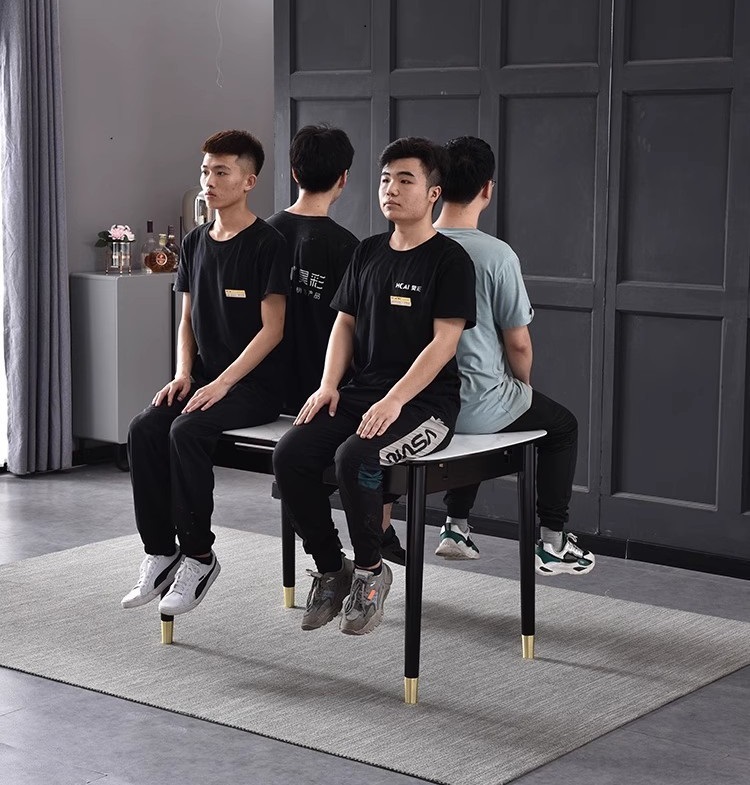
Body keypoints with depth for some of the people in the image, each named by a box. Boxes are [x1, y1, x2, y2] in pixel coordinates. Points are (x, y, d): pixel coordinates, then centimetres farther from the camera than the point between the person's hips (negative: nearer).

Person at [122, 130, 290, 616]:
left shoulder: (267, 244, -8)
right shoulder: (195, 243, 13)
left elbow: (272, 329, -12)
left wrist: (223, 382, -19)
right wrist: (183, 373, 1)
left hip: (255, 384, -6)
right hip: (203, 377, 6)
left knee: (187, 431, -30)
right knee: (144, 429, -19)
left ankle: (198, 556, -16)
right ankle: (160, 553, -9)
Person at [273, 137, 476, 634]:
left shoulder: (450, 259, -6)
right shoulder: (368, 253, 15)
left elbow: (444, 341, -13)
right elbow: (345, 323, 16)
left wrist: (394, 400, -22)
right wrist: (329, 384, -1)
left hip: (425, 402, -6)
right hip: (362, 392, 7)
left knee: (355, 457, -33)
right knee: (290, 454, -17)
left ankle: (370, 570, -9)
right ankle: (331, 570, -1)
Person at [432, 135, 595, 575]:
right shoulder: (497, 255, -19)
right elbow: (518, 344, -13)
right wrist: (523, 387, 10)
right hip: (476, 405, -5)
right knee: (563, 426, 22)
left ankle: (456, 526, 37)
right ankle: (553, 544, 23)